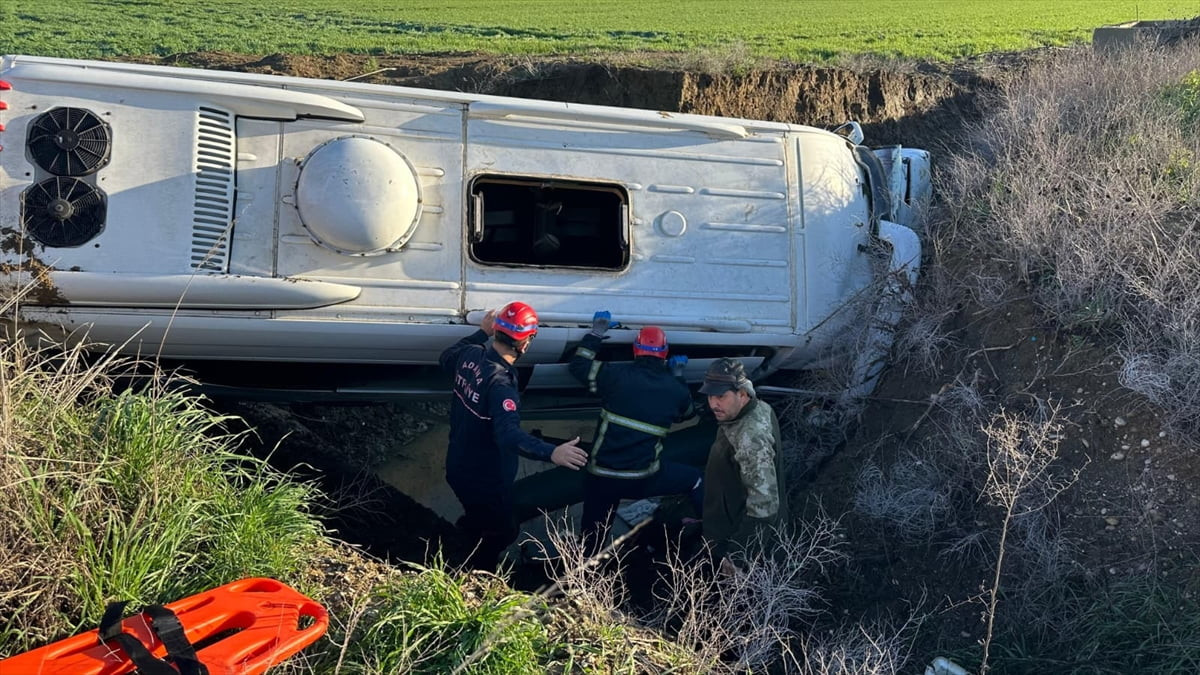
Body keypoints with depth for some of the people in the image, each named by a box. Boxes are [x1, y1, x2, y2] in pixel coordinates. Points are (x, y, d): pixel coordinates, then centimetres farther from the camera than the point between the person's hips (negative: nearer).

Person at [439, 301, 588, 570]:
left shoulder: (470, 354, -8)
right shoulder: (500, 383, -33)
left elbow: (446, 358, 17)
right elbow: (508, 434, -46)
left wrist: (481, 333, 23)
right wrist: (551, 452, -58)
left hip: (459, 467, 8)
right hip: (485, 480, -8)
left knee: (476, 521, 32)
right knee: (503, 533, 16)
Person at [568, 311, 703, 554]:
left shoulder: (617, 375, -6)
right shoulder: (675, 389, 0)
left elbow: (577, 365, 7)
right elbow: (686, 412, 23)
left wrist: (596, 334, 17)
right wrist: (678, 376, 32)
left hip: (600, 478, 1)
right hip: (643, 480, 0)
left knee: (591, 538, 17)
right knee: (694, 479, 24)